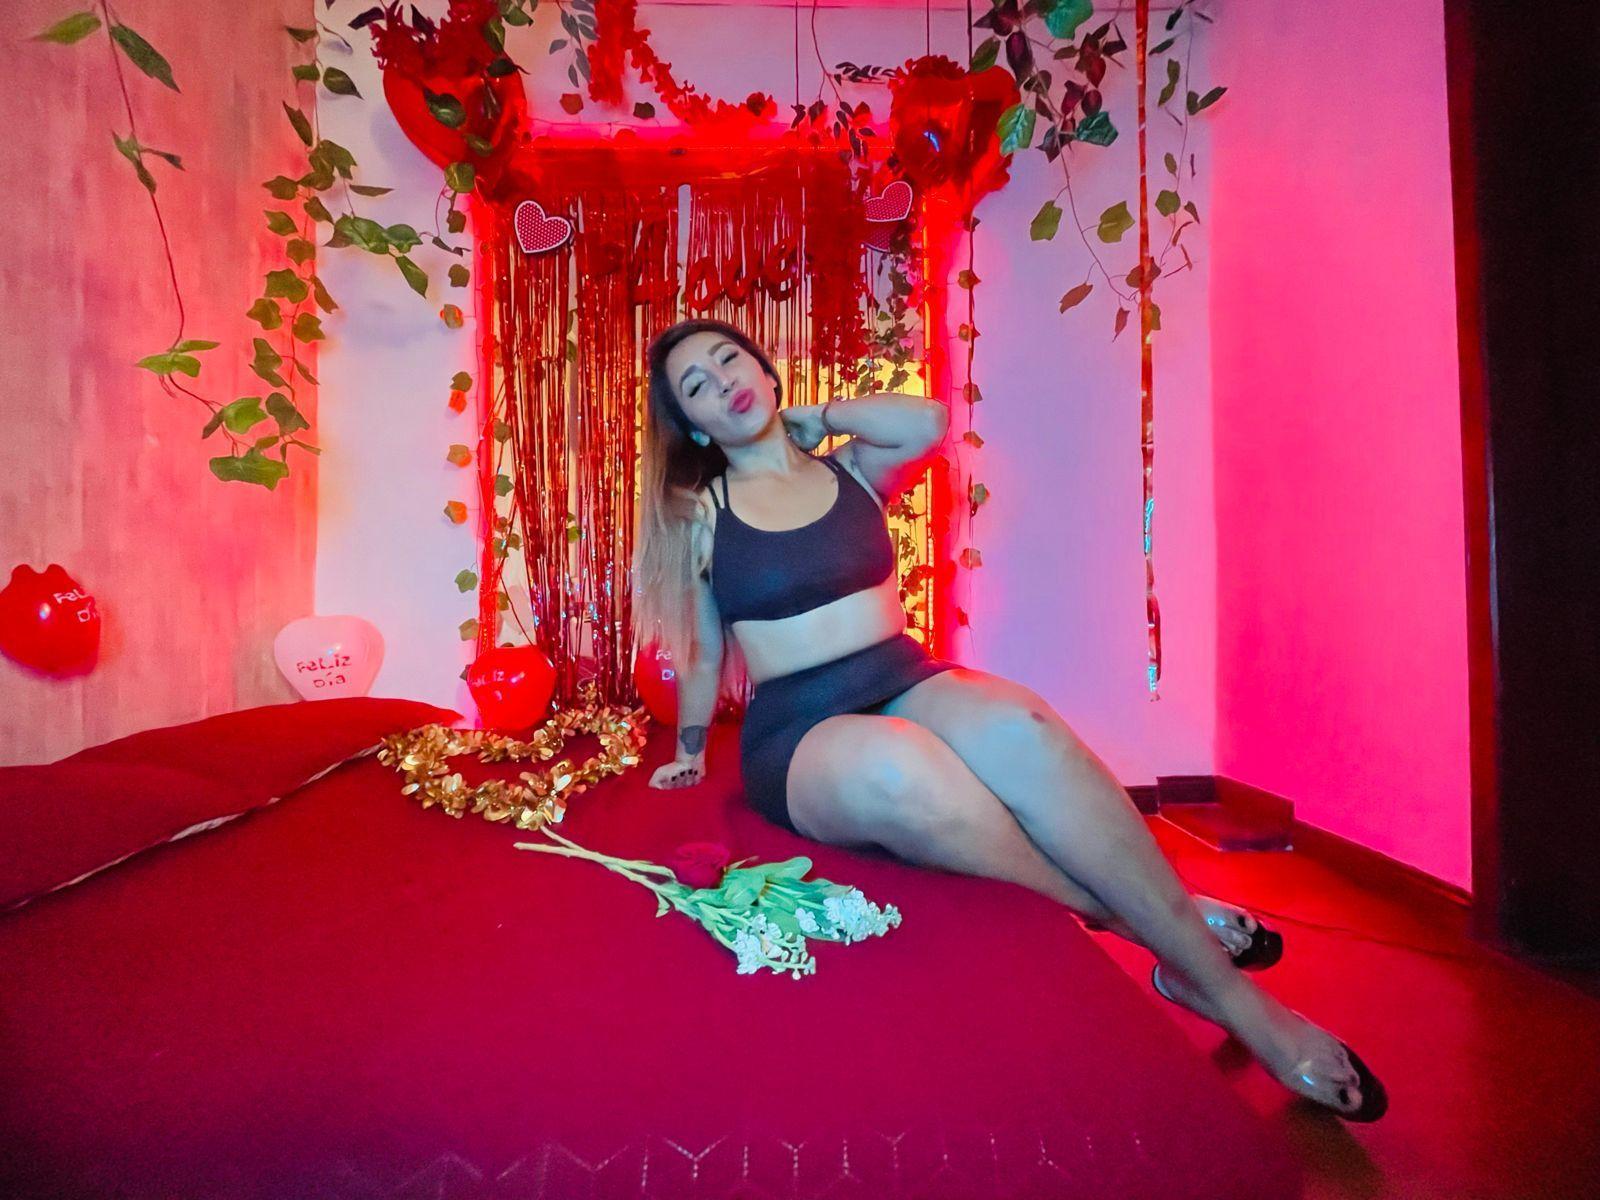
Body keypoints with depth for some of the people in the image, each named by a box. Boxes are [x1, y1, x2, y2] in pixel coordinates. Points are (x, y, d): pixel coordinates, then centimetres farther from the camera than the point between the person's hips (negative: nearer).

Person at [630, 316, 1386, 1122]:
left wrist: (815, 415, 3)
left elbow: (927, 423, -11)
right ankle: (1129, 923, -19)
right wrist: (688, 751, 24)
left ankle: (1227, 986, -20)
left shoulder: (850, 469, 11)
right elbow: (702, 655, 17)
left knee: (1016, 724, -33)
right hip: (798, 737, -1)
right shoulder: (699, 514, 8)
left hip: (907, 684, 2)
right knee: (890, 762, -39)